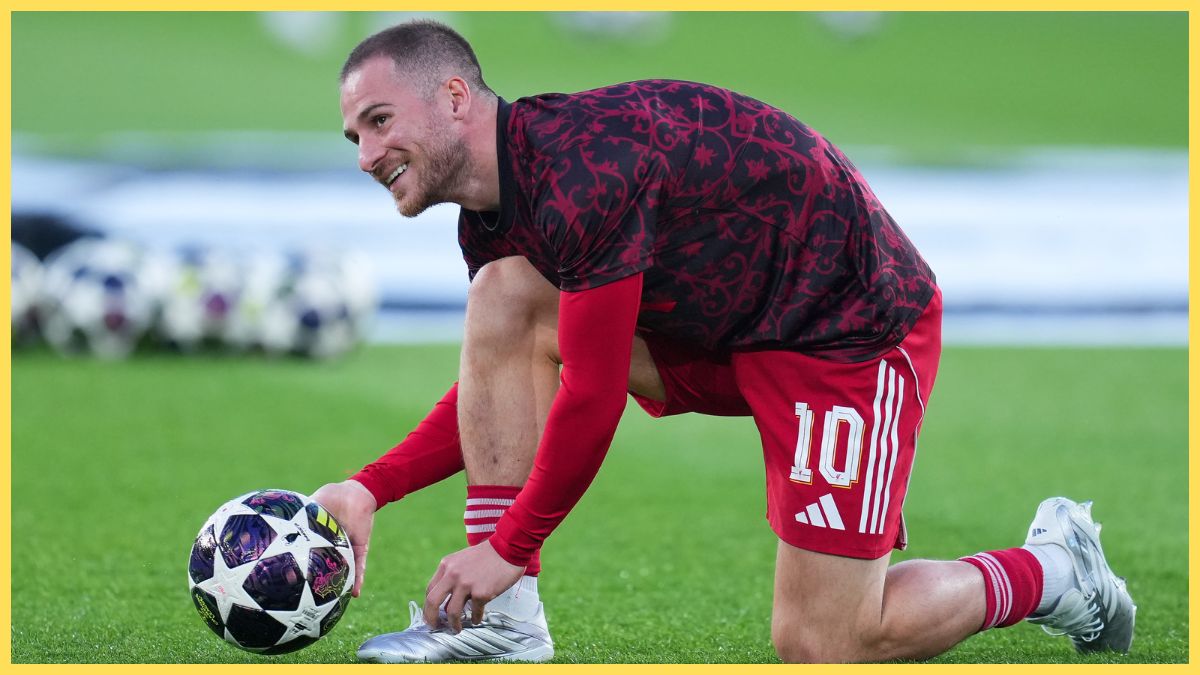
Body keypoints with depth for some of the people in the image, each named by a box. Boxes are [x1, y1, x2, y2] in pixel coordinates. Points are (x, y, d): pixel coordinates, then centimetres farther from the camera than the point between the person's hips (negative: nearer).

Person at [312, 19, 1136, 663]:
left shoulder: (582, 168, -29)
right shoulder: (492, 215, 1)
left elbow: (592, 399, -26)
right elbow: (499, 382, 11)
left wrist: (510, 547, -16)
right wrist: (371, 488, -3)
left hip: (853, 324, -9)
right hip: (720, 325, 9)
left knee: (818, 649, -11)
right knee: (502, 299, -10)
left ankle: (1051, 570, 15)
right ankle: (502, 620, -9)